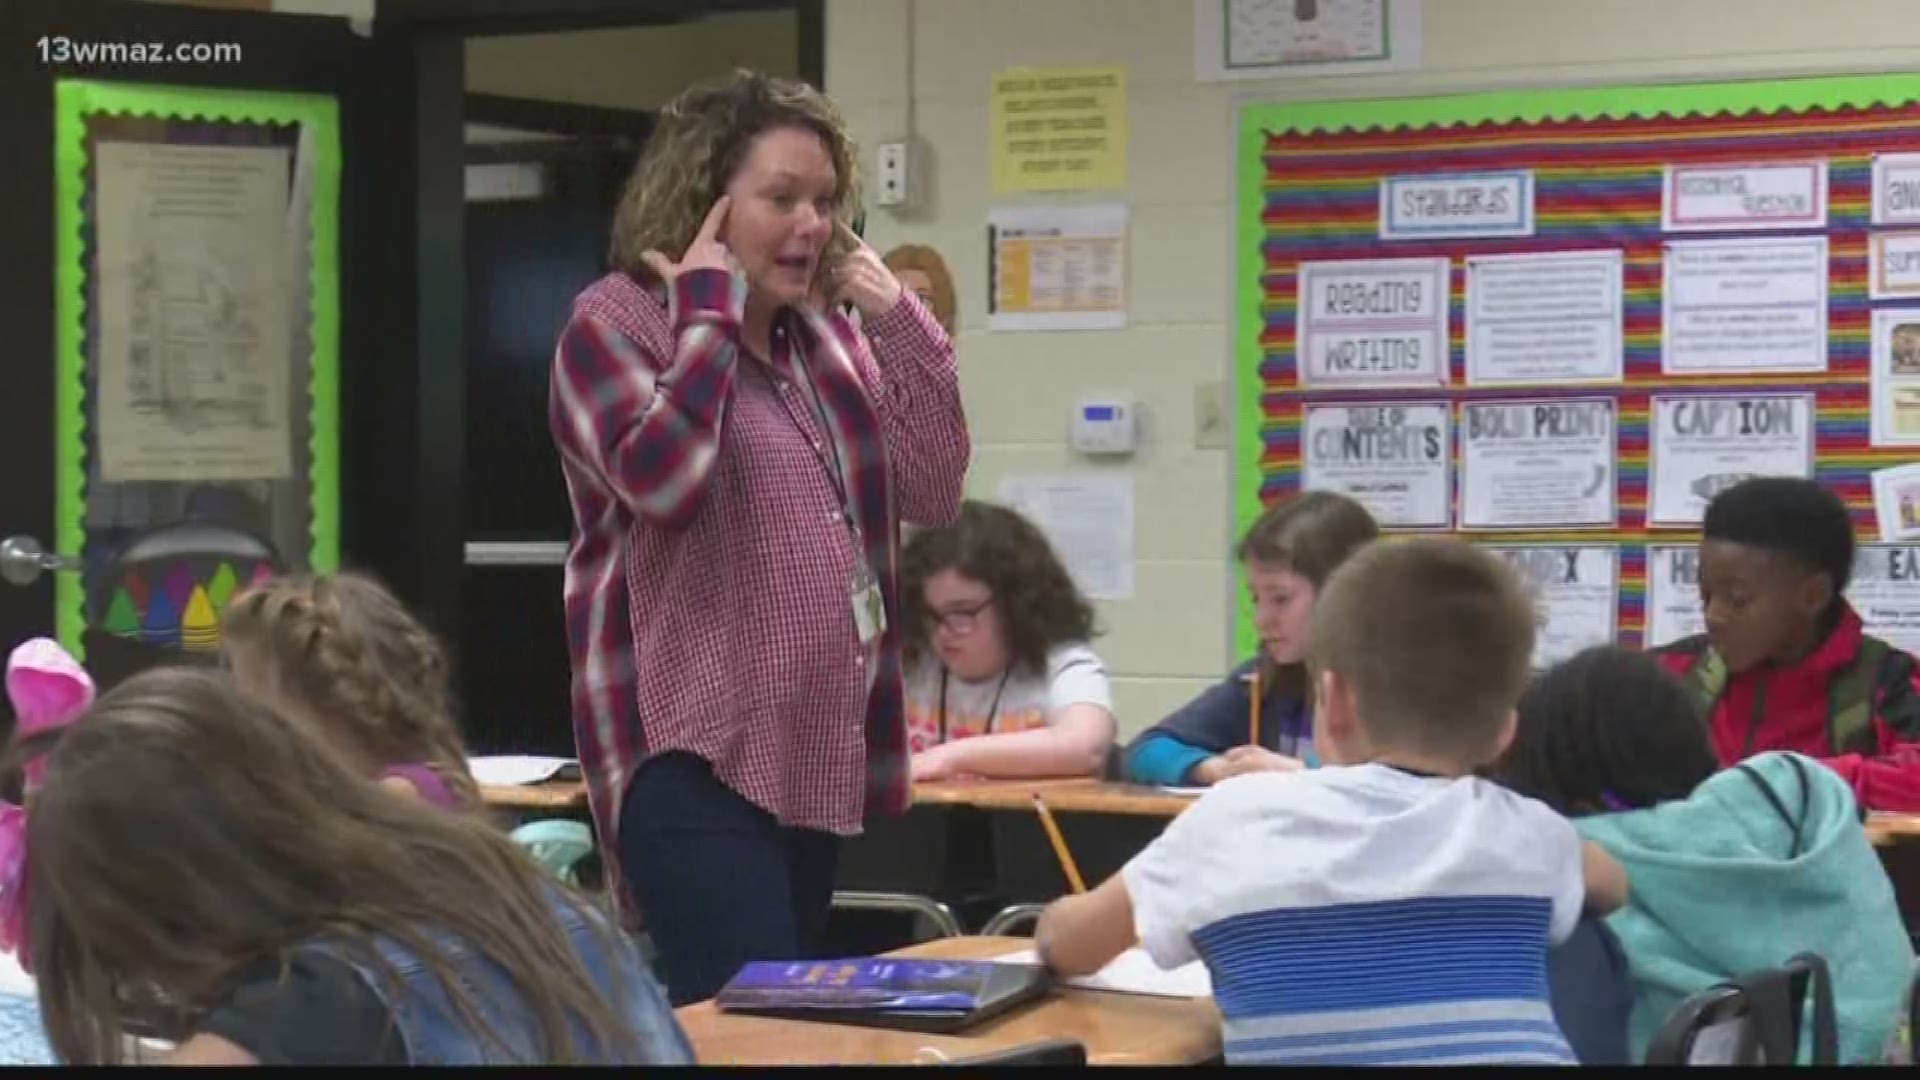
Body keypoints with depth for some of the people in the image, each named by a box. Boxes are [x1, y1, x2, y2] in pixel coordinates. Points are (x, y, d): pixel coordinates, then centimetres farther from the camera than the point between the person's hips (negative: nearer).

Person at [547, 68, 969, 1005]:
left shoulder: (826, 335, 13)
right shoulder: (617, 322, -6)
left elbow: (933, 493, 8)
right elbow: (662, 479, -24)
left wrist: (900, 321, 1)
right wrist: (711, 310, -14)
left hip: (814, 754, 8)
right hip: (694, 752, -8)